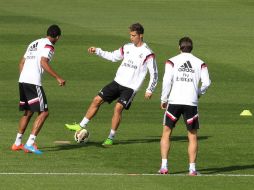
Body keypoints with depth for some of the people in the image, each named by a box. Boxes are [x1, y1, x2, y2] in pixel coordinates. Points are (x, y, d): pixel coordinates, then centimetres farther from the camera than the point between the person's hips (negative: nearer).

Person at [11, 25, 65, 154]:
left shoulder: (34, 43, 23)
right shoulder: (48, 46, -4)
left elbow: (22, 63, 23)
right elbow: (43, 63, -19)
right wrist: (58, 78, -20)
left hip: (22, 80, 9)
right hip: (33, 82, -9)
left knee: (28, 112, 21)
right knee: (44, 113, -6)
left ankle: (17, 143, 24)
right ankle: (30, 144, -14)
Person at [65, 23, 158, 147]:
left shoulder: (147, 54, -9)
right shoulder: (127, 47, 9)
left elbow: (154, 74, -5)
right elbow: (113, 56, 22)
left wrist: (150, 90, -11)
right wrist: (97, 51, 13)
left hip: (131, 88, -6)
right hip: (117, 82, 6)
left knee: (118, 107, -20)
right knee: (97, 100, 0)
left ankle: (111, 138, -7)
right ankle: (82, 126, 9)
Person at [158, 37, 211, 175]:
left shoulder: (172, 61, 2)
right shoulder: (200, 63, 7)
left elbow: (167, 81, -6)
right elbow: (206, 82, 0)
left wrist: (163, 99, 3)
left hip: (174, 101, -1)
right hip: (191, 102, 1)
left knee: (166, 132, 11)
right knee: (192, 136, 10)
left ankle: (164, 166, 3)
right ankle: (192, 168, 2)